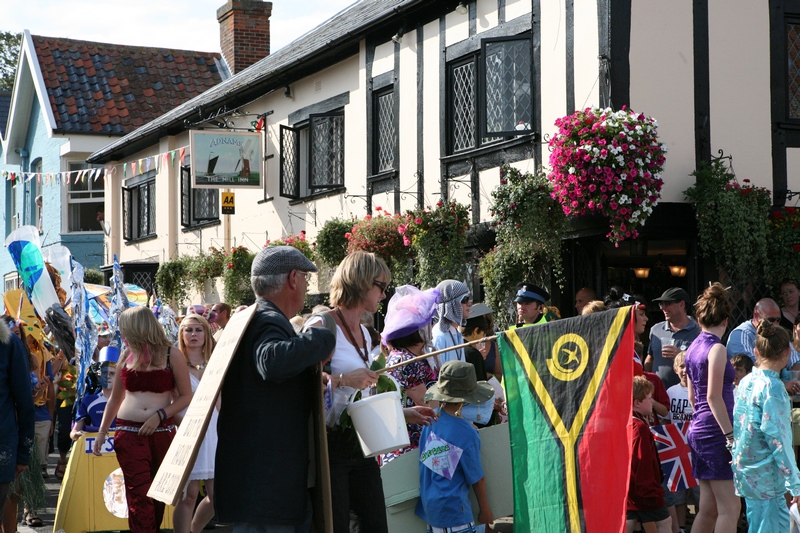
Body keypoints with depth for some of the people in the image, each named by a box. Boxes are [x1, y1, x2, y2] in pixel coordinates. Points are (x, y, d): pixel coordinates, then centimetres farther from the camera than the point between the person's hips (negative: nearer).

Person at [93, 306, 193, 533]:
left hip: (162, 432, -1)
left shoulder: (171, 354, -2)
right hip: (129, 433, 1)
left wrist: (160, 415, -14)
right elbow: (115, 398, 19)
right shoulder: (127, 355, 9)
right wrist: (102, 432, 17)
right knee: (139, 493, -8)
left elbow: (186, 396, -3)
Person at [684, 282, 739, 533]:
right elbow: (714, 397, -18)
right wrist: (730, 435, -17)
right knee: (730, 508, -7)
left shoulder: (693, 347, 14)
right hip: (715, 431, -9)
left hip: (698, 428, 9)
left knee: (708, 508, 12)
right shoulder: (716, 348, -11)